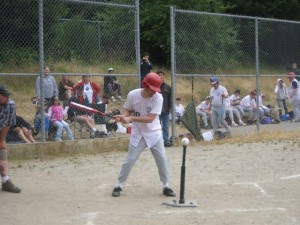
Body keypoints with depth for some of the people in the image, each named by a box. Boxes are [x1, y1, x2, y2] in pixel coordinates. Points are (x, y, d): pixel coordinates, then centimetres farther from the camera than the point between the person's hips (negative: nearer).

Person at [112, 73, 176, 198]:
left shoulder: (158, 98, -19)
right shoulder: (133, 95, -14)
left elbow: (150, 118, -25)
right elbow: (128, 110, 2)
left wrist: (131, 118, -31)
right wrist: (123, 116, -21)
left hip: (154, 133, 0)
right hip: (138, 134, 0)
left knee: (162, 159, 1)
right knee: (130, 159, -4)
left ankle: (166, 186, 16)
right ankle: (119, 185, 9)